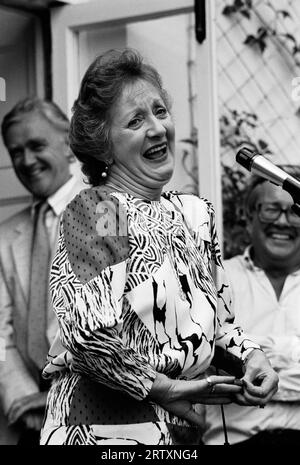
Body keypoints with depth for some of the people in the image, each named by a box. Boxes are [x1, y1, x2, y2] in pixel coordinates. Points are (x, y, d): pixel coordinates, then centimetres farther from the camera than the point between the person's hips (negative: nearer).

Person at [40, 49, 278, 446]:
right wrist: (163, 388, -15)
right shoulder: (95, 211, -13)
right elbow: (88, 337, -23)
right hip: (106, 429, -7)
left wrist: (250, 354, -1)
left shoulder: (195, 213, 8)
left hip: (182, 427, 7)